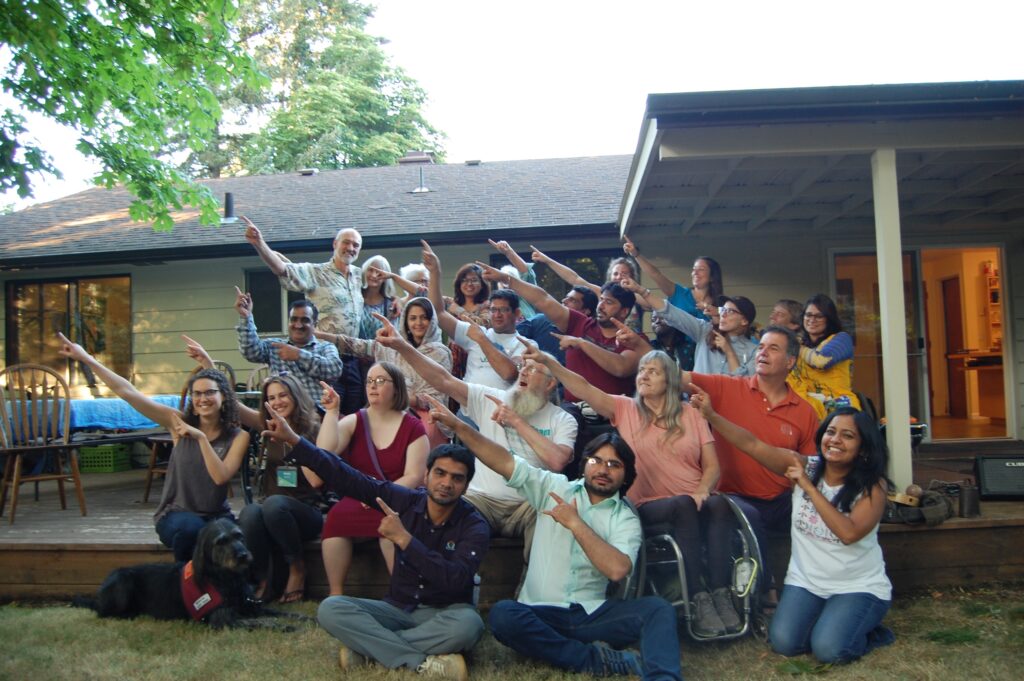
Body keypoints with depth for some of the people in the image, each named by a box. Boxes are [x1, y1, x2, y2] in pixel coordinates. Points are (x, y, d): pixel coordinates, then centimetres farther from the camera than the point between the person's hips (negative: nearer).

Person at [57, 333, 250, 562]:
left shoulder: (238, 437, -1)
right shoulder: (178, 422, -1)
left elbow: (221, 477, -16)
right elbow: (127, 392, -6)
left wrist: (201, 437, -21)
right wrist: (86, 358, -11)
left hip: (216, 516, 1)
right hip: (175, 515, 0)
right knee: (191, 526, -36)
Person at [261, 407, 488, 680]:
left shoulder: (474, 526, -13)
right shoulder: (405, 501, -4)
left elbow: (455, 580, -29)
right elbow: (347, 478, -8)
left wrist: (403, 538, -32)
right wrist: (293, 440, -15)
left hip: (444, 614, -2)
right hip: (398, 609, 3)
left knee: (468, 624, -37)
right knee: (330, 609, -20)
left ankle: (368, 647, -23)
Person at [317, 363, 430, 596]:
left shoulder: (413, 427, 1)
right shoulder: (354, 421, 7)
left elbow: (414, 477, -6)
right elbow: (324, 452, -10)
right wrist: (332, 411, -10)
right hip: (357, 501, 2)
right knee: (336, 516, -30)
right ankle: (335, 595, -19)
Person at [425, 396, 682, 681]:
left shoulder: (625, 518, 4)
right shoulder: (554, 488, 7)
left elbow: (617, 569, -15)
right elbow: (505, 463, -2)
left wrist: (575, 523, -13)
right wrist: (459, 426, -13)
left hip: (592, 614, 0)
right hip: (541, 612, 1)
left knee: (657, 608, -24)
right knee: (502, 615, -32)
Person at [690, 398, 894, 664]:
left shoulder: (873, 486, -13)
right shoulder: (804, 467, -6)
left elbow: (848, 533, -29)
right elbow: (752, 445, -13)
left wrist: (809, 488, -26)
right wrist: (710, 413, -23)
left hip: (860, 587, -3)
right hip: (806, 581, 3)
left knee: (829, 650, -23)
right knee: (783, 642, -17)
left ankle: (867, 632, 11)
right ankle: (829, 622, 15)